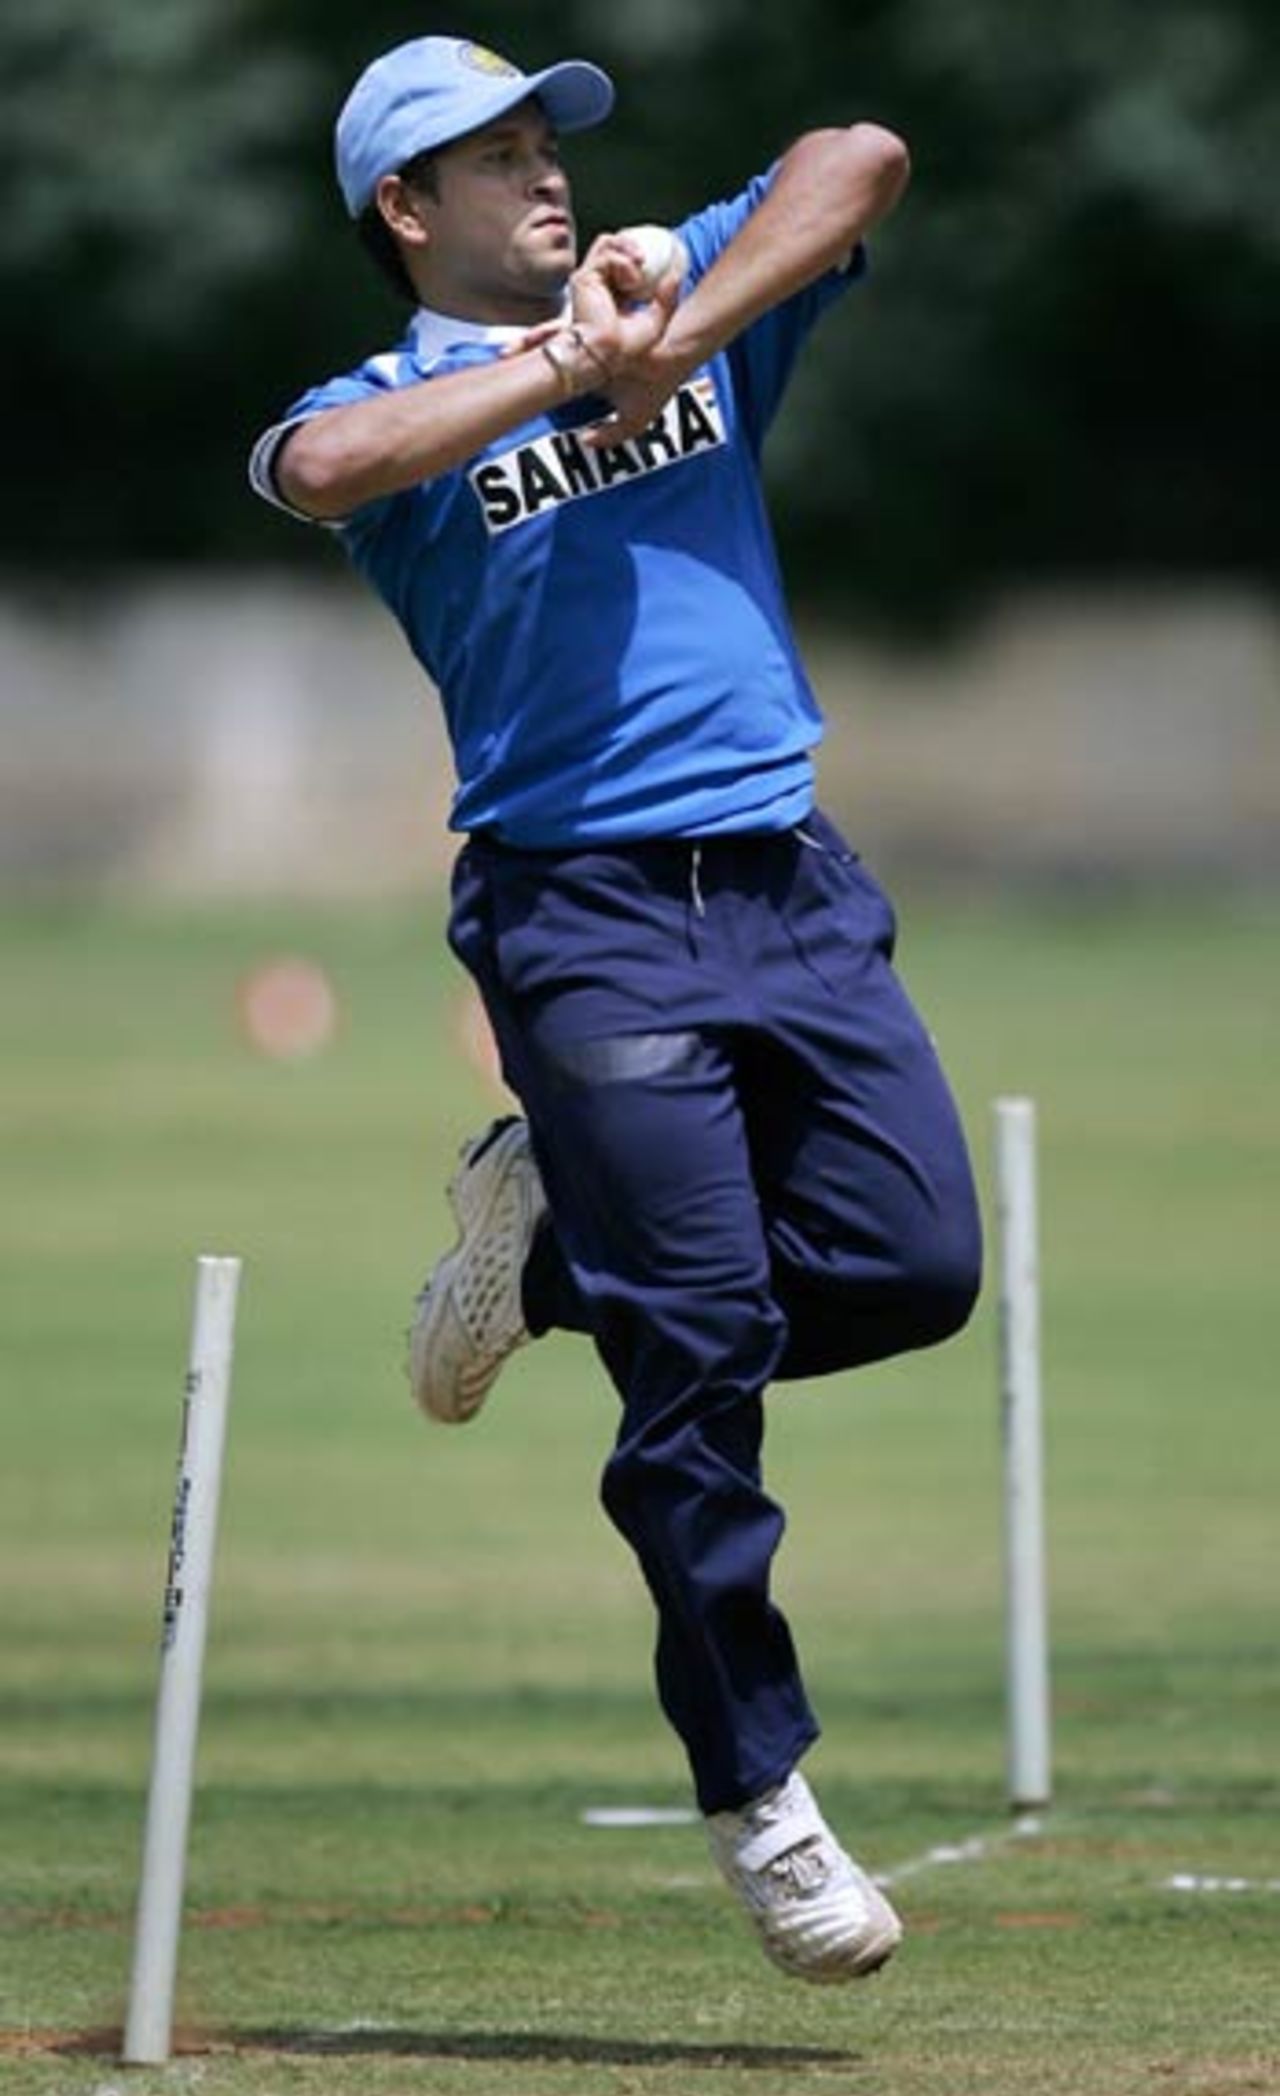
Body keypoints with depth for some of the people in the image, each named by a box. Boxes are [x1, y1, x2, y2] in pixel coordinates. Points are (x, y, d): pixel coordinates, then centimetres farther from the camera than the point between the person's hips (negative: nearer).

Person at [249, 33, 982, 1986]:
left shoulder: (688, 310, 17)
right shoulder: (400, 407, 4)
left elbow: (862, 158, 3)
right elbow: (312, 469, -21)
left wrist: (675, 338, -7)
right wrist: (561, 368, -15)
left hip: (795, 885, 5)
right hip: (588, 918, -5)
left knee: (915, 1264, -5)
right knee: (703, 1353, -8)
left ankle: (552, 1232, 20)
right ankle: (756, 1790, 3)